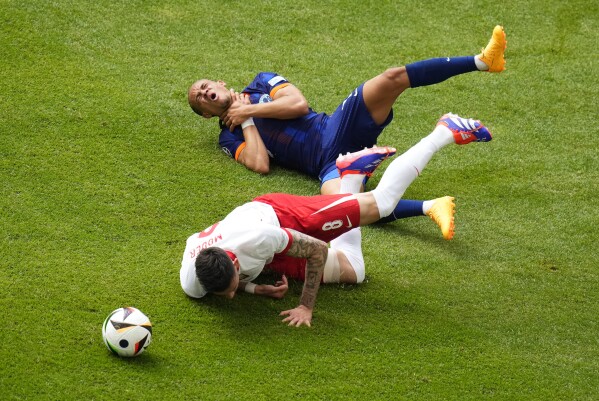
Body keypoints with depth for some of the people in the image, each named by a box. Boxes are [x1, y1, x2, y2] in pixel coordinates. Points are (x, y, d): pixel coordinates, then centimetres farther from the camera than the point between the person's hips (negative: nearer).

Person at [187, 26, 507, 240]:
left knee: (393, 78, -23)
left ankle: (483, 60, -27)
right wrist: (246, 120, 3)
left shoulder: (261, 83, 23)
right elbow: (260, 164, -5)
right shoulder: (230, 137, 16)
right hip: (325, 163, -2)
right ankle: (430, 208, -49)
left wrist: (249, 110, 5)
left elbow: (299, 103, 4)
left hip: (336, 128, 3)